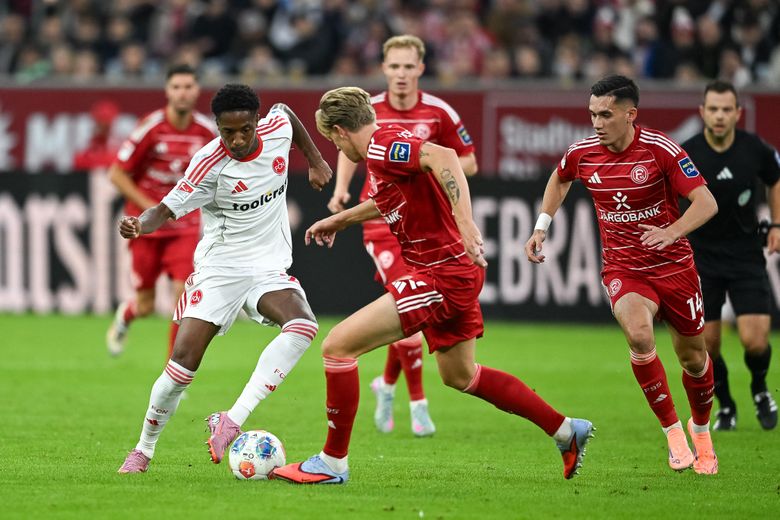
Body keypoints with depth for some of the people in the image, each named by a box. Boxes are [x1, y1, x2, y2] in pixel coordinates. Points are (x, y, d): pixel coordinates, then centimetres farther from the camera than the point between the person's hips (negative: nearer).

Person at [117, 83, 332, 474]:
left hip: (269, 268, 3)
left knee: (302, 326, -29)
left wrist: (315, 160, 23)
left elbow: (286, 112, 19)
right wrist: (140, 225, -38)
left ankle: (231, 422, -31)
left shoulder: (277, 129, -6)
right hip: (219, 269, -3)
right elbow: (167, 209, -16)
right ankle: (144, 450, 9)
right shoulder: (210, 164, -18)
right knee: (184, 360, -15)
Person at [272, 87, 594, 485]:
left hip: (443, 274, -10)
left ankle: (332, 462, -2)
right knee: (460, 376, 26)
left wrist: (464, 220, -40)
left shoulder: (382, 145, -15)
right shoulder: (387, 146, 15)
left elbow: (443, 156, -33)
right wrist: (340, 219, 44)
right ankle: (566, 430, 34)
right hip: (456, 272, 10)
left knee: (338, 346, -10)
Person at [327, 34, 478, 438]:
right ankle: (418, 403, -8)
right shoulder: (367, 111, -3)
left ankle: (387, 383, 35)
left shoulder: (439, 113, -6)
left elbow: (468, 162, 2)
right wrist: (341, 188, 3)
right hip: (381, 220, -1)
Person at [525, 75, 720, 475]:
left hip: (673, 265, -1)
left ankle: (700, 429, 40)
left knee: (693, 357, 9)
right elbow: (559, 179, 20)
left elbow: (706, 203, -20)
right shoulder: (582, 154, -6)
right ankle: (672, 432, -15)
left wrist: (671, 233, -36)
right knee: (638, 333, -29)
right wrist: (542, 226, 11)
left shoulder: (661, 150, -17)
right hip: (622, 268, 1)